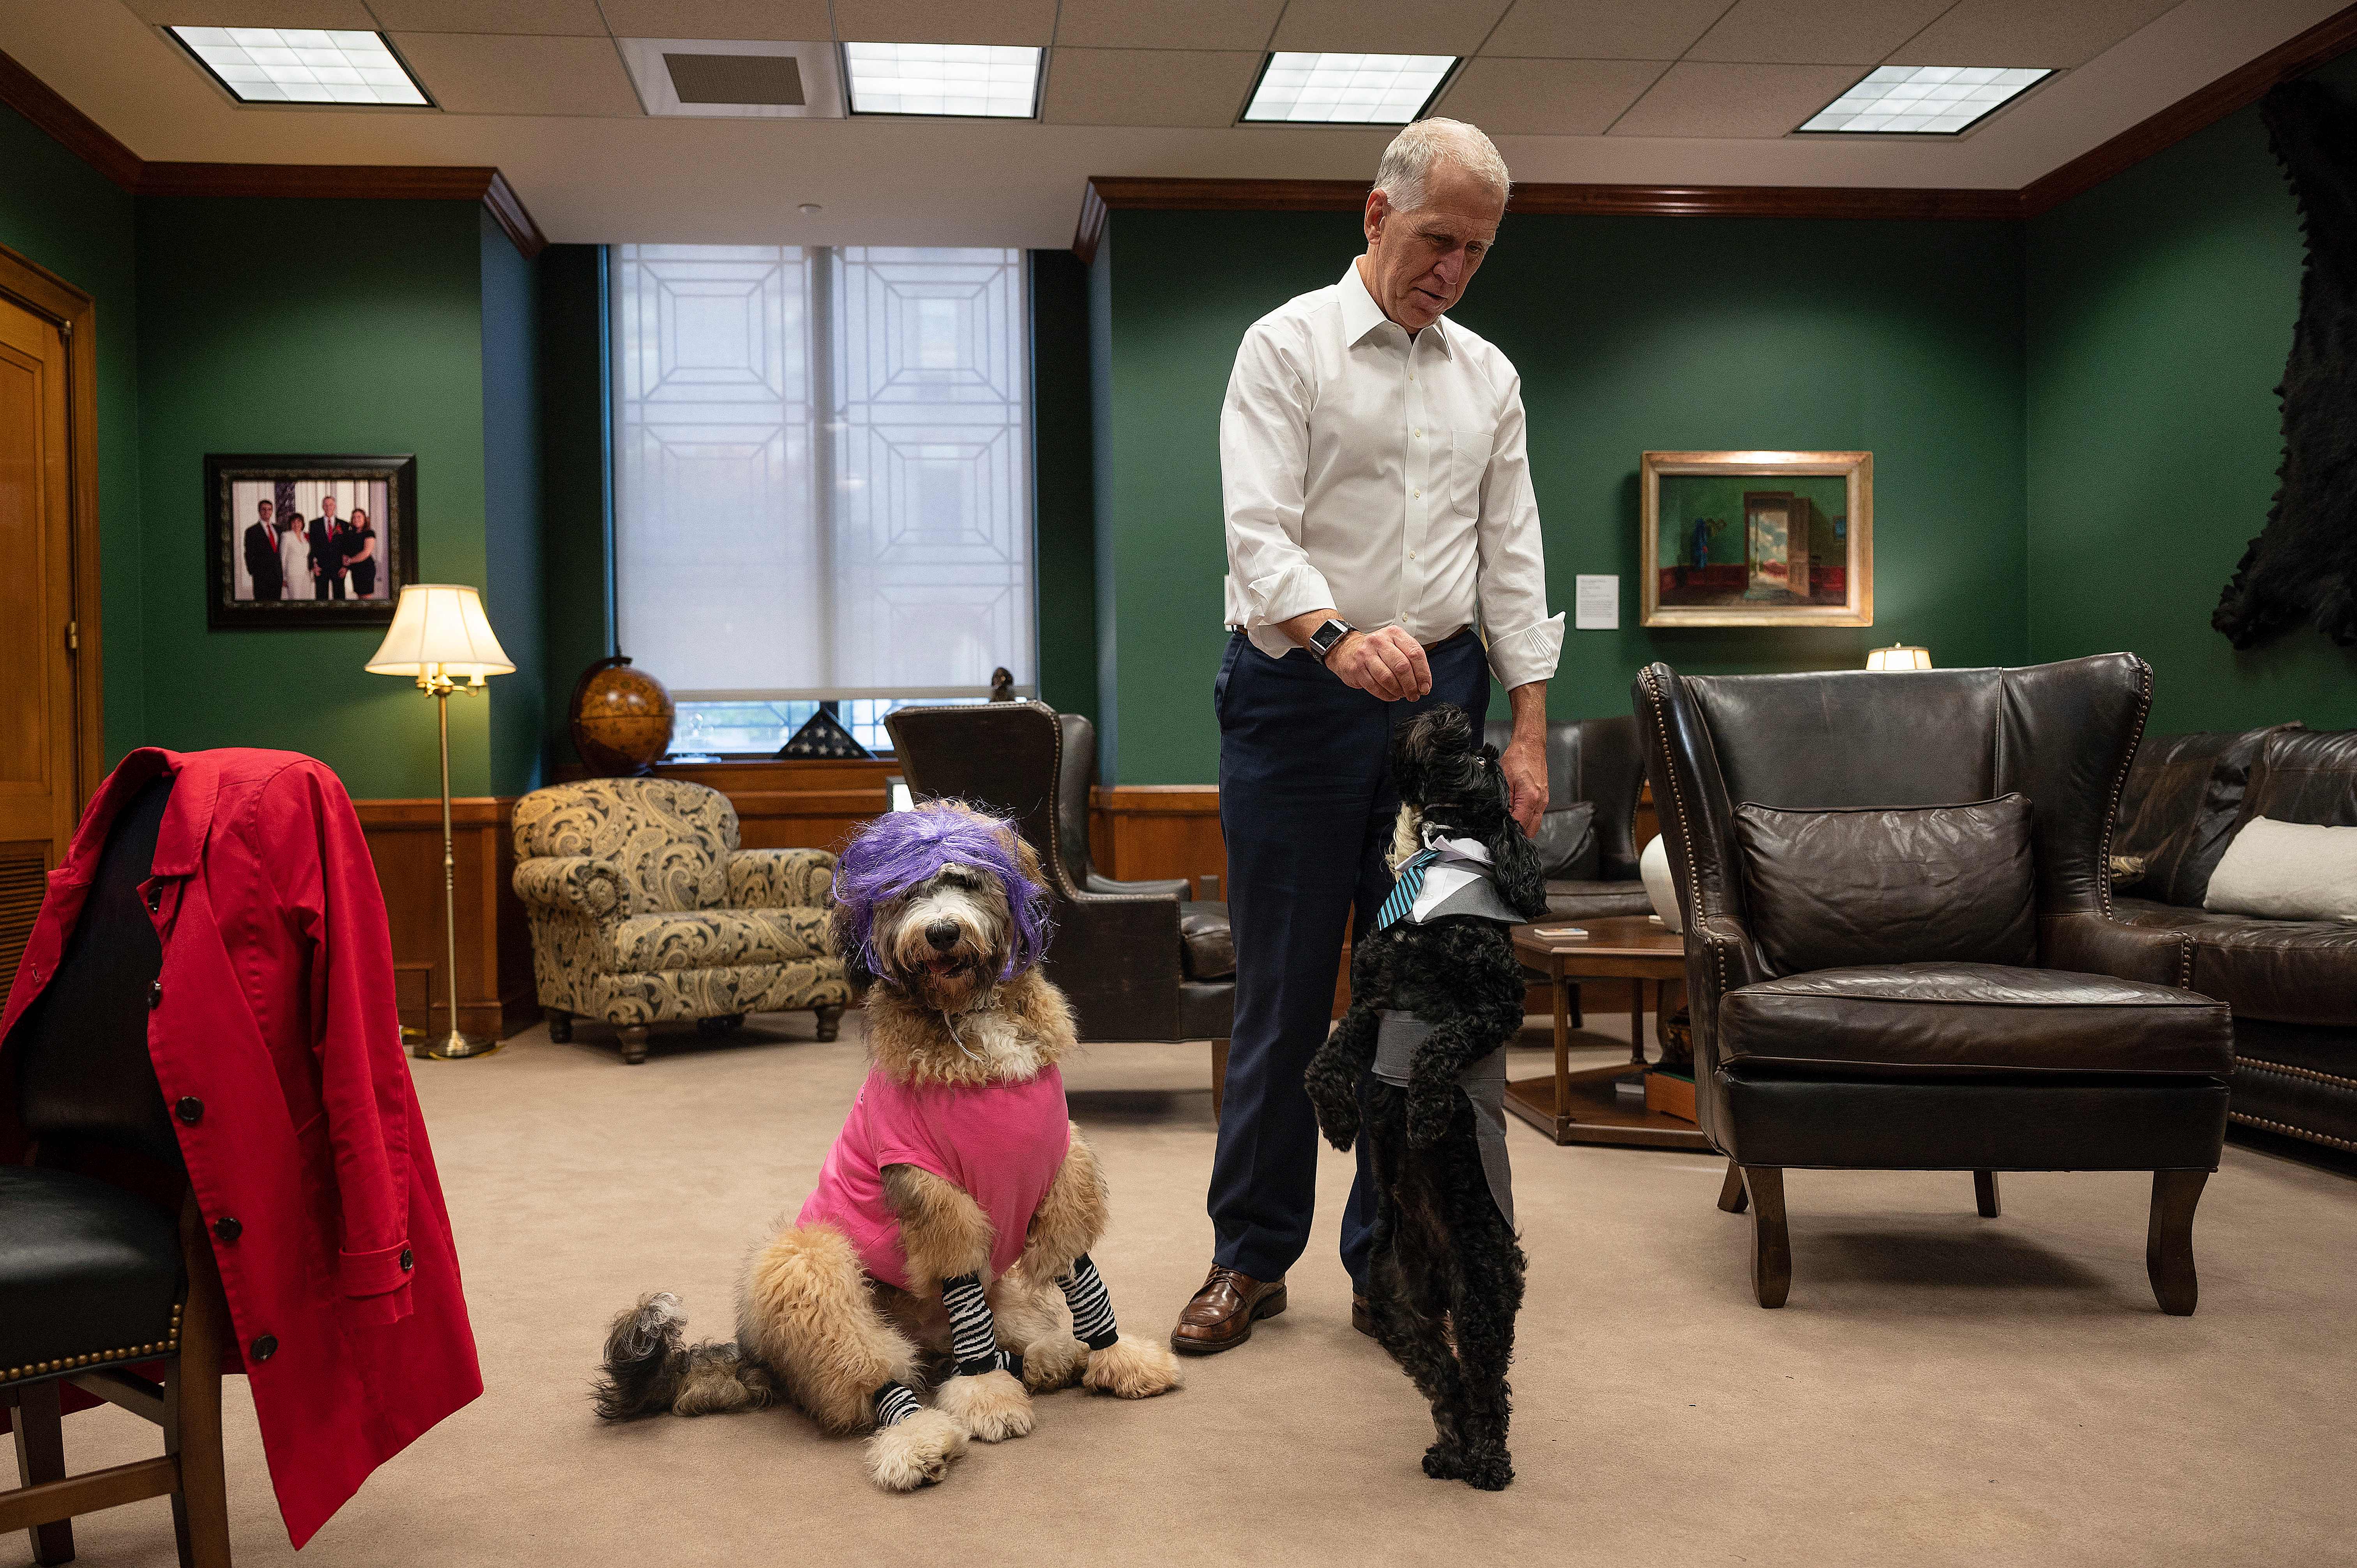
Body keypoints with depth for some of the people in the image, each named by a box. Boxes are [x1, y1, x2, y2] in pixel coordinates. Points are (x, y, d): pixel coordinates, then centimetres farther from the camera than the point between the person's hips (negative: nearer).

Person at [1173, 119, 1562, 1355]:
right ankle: (1252, 1257, 15)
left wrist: (1529, 729, 5)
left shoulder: (1488, 376, 15)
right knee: (1283, 988, 0)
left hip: (1441, 693, 4)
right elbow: (1258, 532, -13)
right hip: (1298, 694, -4)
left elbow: (1512, 557, 13)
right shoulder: (1289, 346, 0)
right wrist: (1338, 636, -32)